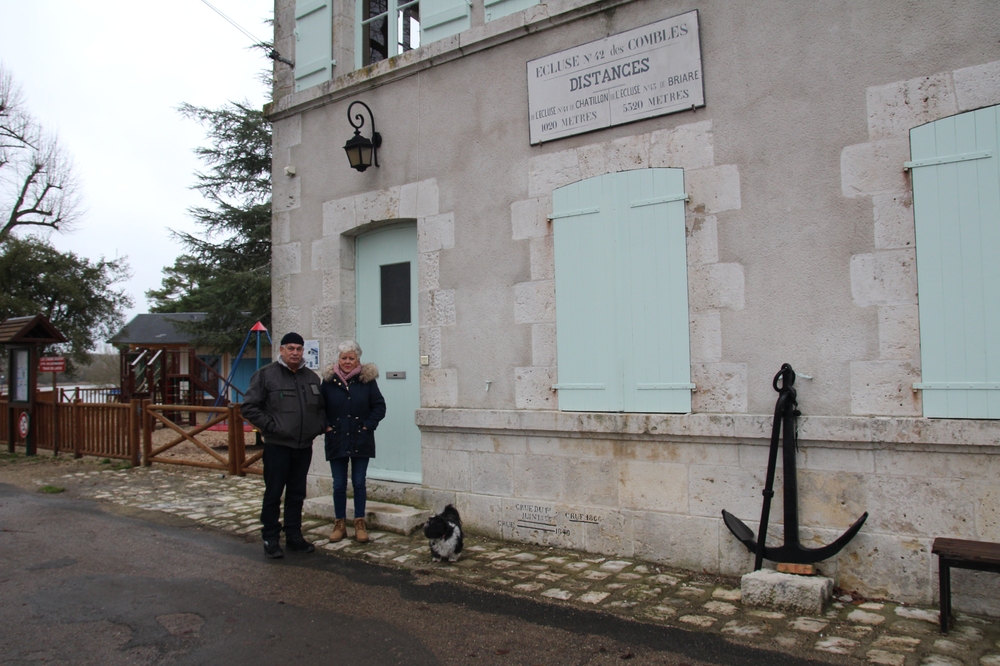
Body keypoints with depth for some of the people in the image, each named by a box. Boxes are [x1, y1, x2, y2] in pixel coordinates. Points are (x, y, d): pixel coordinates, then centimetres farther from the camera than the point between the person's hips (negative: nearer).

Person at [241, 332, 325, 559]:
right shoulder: (266, 374, -4)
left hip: (304, 446, 5)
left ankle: (294, 536, 22)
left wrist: (319, 426, 8)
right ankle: (270, 539, 11)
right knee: (273, 493, 1)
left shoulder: (311, 377, 13)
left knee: (297, 494, 12)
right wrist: (270, 426, -12)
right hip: (277, 446, -5)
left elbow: (320, 407, 24)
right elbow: (249, 407, -7)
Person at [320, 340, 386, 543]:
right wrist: (326, 426, -4)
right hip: (336, 441, 1)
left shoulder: (367, 379, -2)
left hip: (361, 441, -1)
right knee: (339, 484, 8)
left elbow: (379, 406, 0)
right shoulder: (329, 380, 0)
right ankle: (339, 524, 19)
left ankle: (360, 524, 14)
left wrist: (368, 425, -8)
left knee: (359, 482, 5)